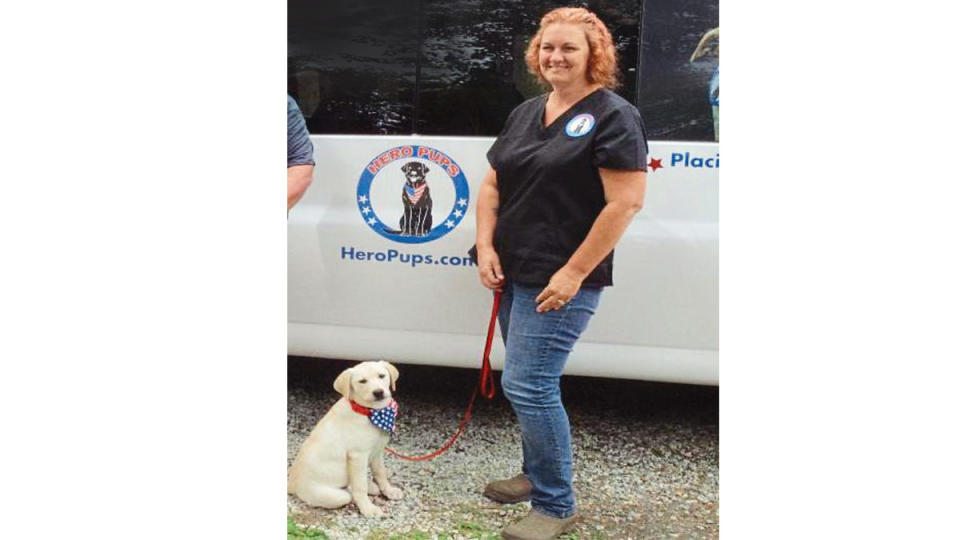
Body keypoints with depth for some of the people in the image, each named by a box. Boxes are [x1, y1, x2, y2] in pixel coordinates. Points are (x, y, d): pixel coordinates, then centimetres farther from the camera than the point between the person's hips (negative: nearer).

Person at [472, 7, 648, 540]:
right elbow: (492, 184, 16)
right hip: (513, 275, 7)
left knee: (527, 385, -10)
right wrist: (486, 246, 1)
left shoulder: (613, 116, -9)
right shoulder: (525, 113, 14)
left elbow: (626, 201, -17)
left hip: (562, 281, -7)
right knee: (532, 382, 16)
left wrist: (574, 272, -19)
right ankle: (536, 475, 34)